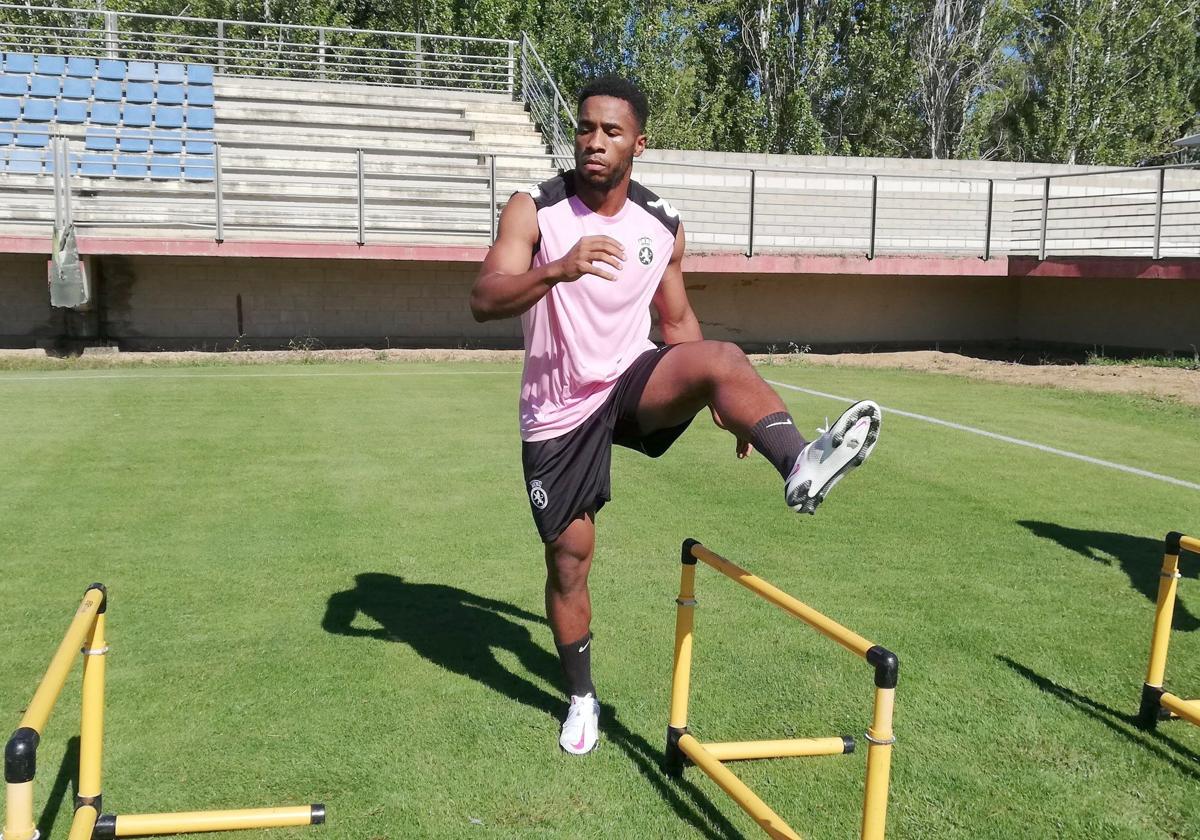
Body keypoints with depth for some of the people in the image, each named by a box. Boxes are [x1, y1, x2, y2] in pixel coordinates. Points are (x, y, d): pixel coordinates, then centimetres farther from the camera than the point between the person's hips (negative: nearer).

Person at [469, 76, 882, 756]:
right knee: (569, 558, 5)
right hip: (558, 410, -2)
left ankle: (800, 466, -50)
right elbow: (484, 301, -24)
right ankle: (582, 699, 27)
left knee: (722, 358, -29)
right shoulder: (534, 210, -10)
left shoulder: (664, 226, 0)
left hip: (632, 384, 2)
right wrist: (557, 270, -42)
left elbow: (677, 321, 13)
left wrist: (720, 398, 6)